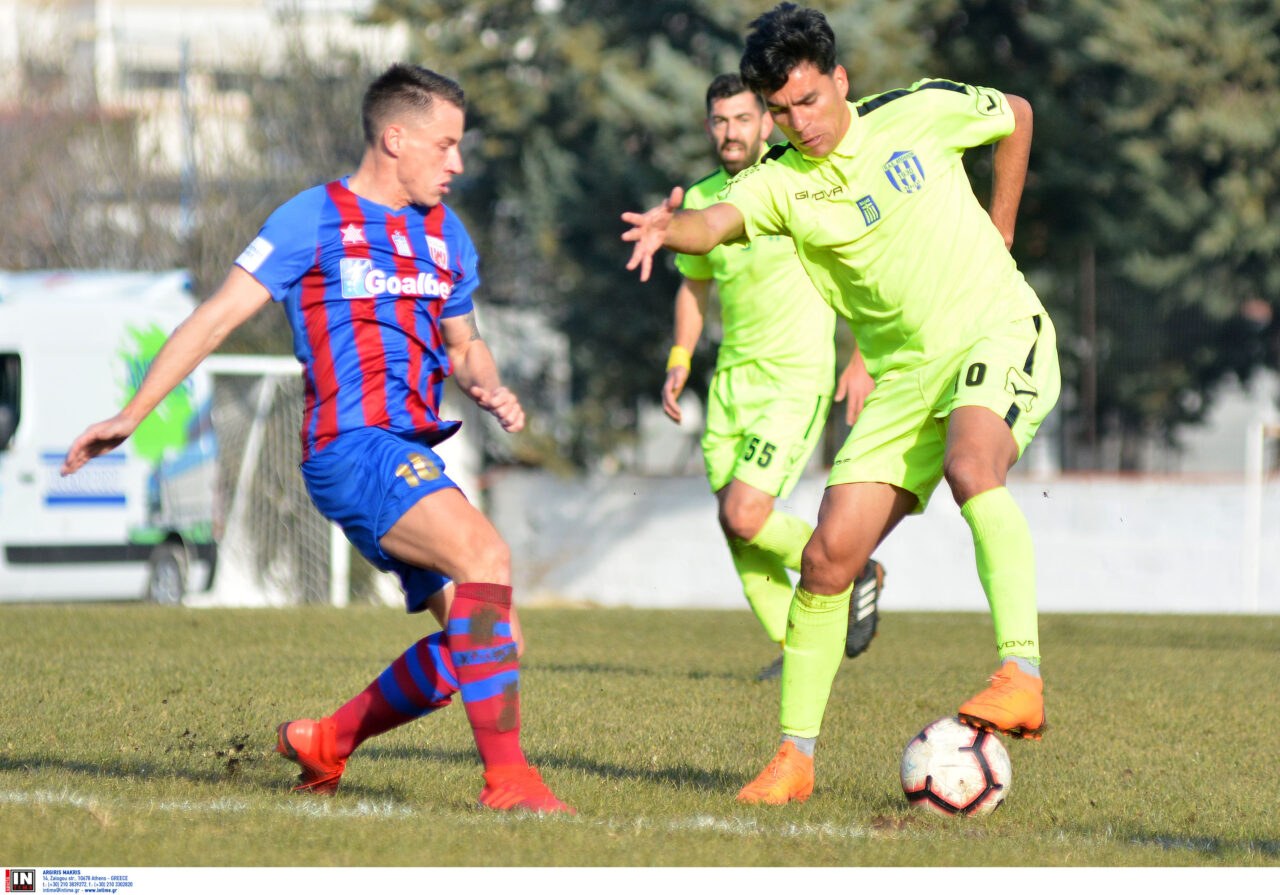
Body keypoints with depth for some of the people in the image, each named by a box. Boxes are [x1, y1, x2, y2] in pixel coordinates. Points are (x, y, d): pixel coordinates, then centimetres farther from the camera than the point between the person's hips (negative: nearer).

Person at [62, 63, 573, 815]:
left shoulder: (447, 236, 19)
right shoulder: (315, 219, -2)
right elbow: (219, 315, -3)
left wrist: (489, 388, 7)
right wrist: (133, 414, -8)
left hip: (413, 458, 8)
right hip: (353, 446, -8)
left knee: (492, 645, 3)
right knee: (486, 555, -30)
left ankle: (326, 743, 21)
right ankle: (507, 777, -31)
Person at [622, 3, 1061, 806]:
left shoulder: (922, 112, -6)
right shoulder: (780, 182, -5)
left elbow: (1017, 116, 15)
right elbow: (714, 223, -27)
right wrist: (666, 227, -50)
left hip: (998, 333, -3)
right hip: (906, 372, 3)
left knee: (971, 466, -36)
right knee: (829, 556, -6)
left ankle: (1023, 678, -43)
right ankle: (796, 755, 6)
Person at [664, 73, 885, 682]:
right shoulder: (701, 199, 9)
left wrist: (863, 359, -10)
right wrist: (680, 359, 11)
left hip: (797, 375, -6)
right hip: (732, 376, 6)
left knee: (743, 515, -18)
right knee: (737, 533, 1)